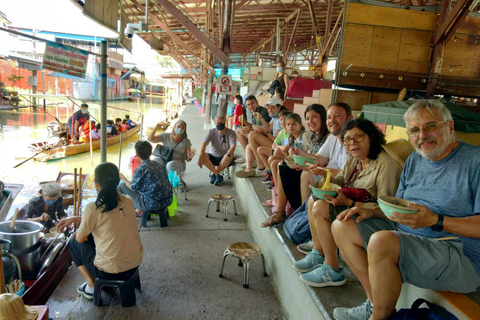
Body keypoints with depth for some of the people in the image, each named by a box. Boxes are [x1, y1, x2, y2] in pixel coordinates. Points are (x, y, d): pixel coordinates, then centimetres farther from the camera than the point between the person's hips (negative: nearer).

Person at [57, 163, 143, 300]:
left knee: (74, 242, 19)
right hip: (135, 265, 5)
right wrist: (75, 219, 17)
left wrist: (76, 220, 18)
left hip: (110, 272, -5)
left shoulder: (93, 208, -19)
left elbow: (80, 239, -3)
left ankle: (92, 286, 19)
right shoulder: (128, 201, -3)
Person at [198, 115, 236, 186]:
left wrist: (227, 155, -44)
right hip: (213, 156, 2)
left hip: (225, 159, -2)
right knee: (203, 156, -25)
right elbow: (204, 143, -15)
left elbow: (233, 146, -24)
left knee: (230, 156, -35)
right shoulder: (212, 132, -2)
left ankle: (214, 174, -16)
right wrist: (200, 157, -32)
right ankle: (218, 175, -20)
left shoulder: (231, 133, -9)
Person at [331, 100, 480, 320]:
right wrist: (372, 211, -2)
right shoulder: (414, 160, 12)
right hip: (403, 237, 8)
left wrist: (435, 220, -28)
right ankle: (374, 302, 4)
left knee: (381, 241, -35)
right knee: (342, 226, 1)